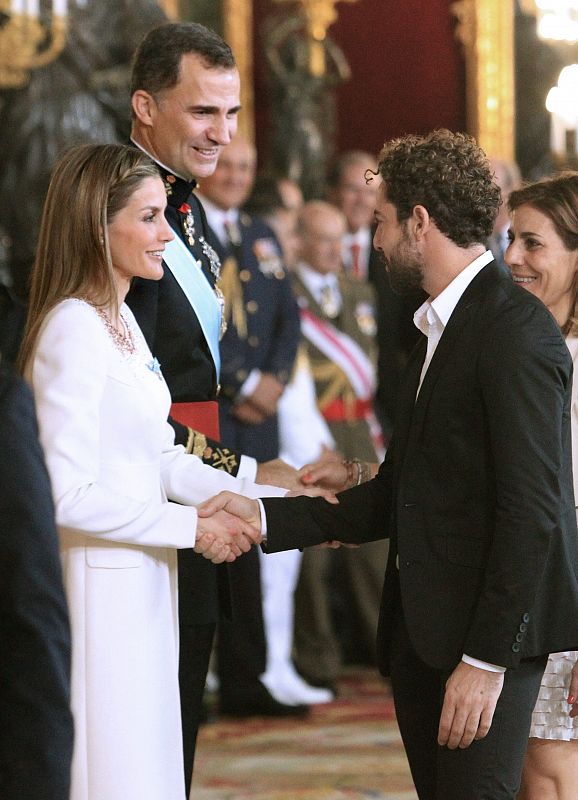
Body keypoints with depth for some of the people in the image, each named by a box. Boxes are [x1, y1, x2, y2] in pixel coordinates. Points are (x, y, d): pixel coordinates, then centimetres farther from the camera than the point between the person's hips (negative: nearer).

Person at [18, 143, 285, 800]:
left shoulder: (121, 321, 12)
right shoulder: (72, 331, -18)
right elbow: (68, 494, -22)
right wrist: (191, 527, -16)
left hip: (142, 576, 9)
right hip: (99, 589, -9)